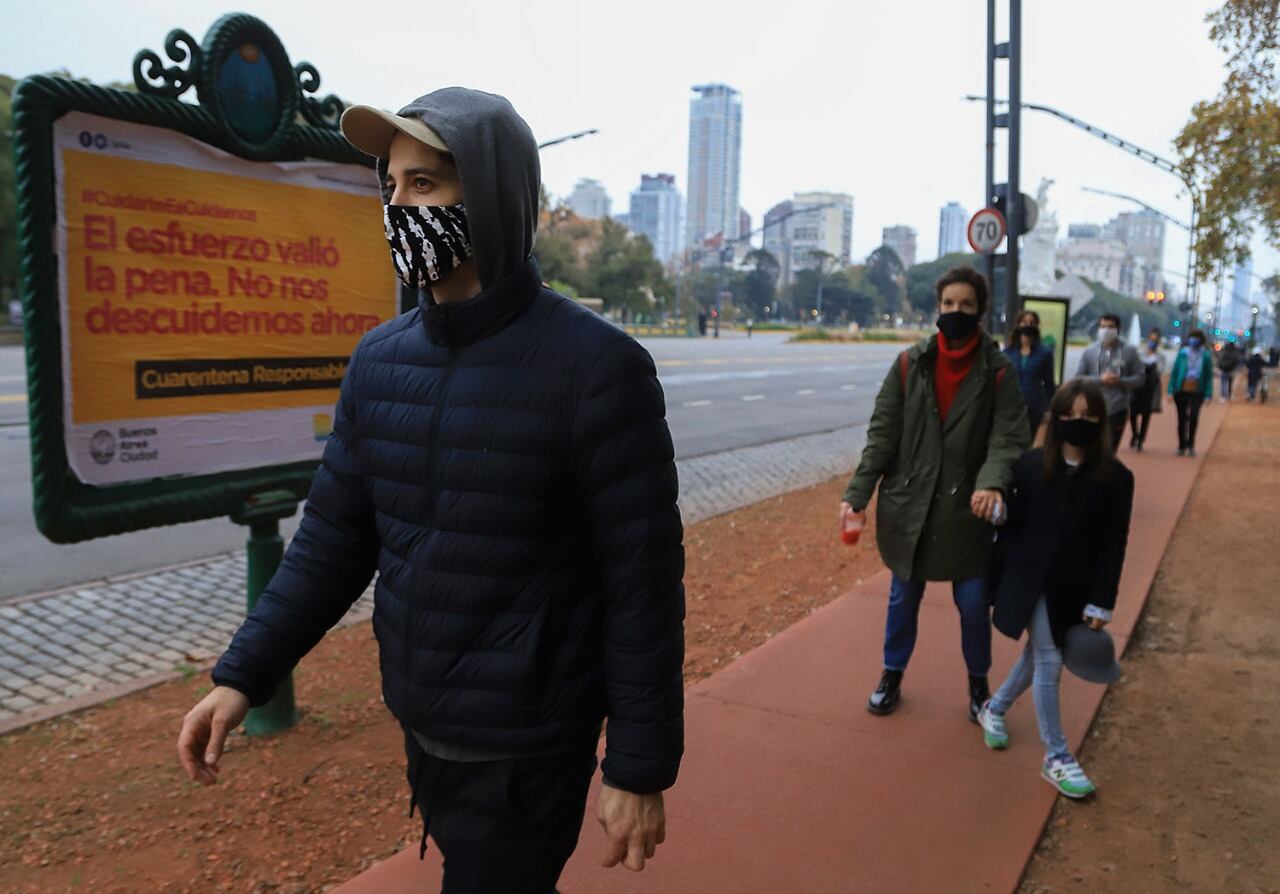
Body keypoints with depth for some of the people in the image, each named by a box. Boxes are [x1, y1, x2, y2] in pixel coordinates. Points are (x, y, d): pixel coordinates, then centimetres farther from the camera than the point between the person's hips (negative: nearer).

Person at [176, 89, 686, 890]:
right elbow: (335, 538, 6)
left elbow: (644, 583, -16)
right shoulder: (379, 359, 0)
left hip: (527, 747, -6)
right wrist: (244, 674, -1)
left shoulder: (597, 367, -19)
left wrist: (641, 767, -13)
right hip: (419, 726, 6)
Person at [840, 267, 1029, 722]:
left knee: (973, 604, 9)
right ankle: (892, 675, 36)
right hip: (909, 505, 1)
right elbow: (882, 433, -3)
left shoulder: (997, 371, -5)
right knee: (903, 598, 15)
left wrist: (993, 482, -32)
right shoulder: (909, 364, -2)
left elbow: (1009, 437, -12)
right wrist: (857, 493, -11)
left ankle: (978, 682, 35)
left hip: (967, 509, -1)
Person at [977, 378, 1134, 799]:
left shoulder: (1116, 477, -8)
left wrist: (1100, 604, -8)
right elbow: (1011, 526, -1)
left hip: (1075, 591, 2)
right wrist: (1002, 577, -1)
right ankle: (1056, 758, 11)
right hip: (1031, 584, -2)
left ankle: (994, 709, 42)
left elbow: (1114, 545, -6)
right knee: (1048, 663, -1)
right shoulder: (1031, 464, -7)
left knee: (1037, 658, 16)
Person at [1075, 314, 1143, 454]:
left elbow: (1141, 378, 2)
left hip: (1118, 409, 0)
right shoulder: (1089, 352, 4)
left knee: (1110, 450, 8)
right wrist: (1100, 379, -14)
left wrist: (1120, 381, -14)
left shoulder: (1129, 351, 2)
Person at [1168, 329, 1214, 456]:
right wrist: (1171, 390, -3)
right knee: (1182, 418, 6)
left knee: (1193, 416, -16)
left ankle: (1191, 445, 0)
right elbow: (1174, 371, 2)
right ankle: (1182, 446, 18)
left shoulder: (1206, 356, 0)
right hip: (1182, 390, 1)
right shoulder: (1183, 353, 0)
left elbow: (1209, 375, 2)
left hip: (1197, 392, -1)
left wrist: (1208, 394, -3)